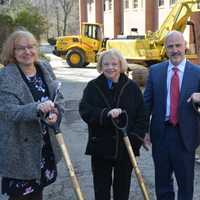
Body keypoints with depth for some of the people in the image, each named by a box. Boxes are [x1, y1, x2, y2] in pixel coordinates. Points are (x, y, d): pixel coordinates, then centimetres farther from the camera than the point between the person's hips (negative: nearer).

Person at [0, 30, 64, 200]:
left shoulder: (45, 68, 2)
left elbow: (58, 97, 4)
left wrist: (55, 112, -19)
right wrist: (37, 108, -41)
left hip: (45, 144, 6)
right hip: (19, 149, -5)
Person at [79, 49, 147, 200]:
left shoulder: (132, 87, 1)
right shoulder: (93, 87, 0)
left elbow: (141, 116, 1)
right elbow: (85, 110, -13)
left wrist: (135, 139, -10)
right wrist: (106, 113, -28)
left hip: (126, 148, 1)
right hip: (101, 147, 0)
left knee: (123, 187, 15)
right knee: (101, 187, 11)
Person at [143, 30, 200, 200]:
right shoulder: (155, 71, 3)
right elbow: (147, 101, 4)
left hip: (185, 135, -1)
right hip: (160, 133, 2)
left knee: (186, 182, 11)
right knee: (162, 180, 17)